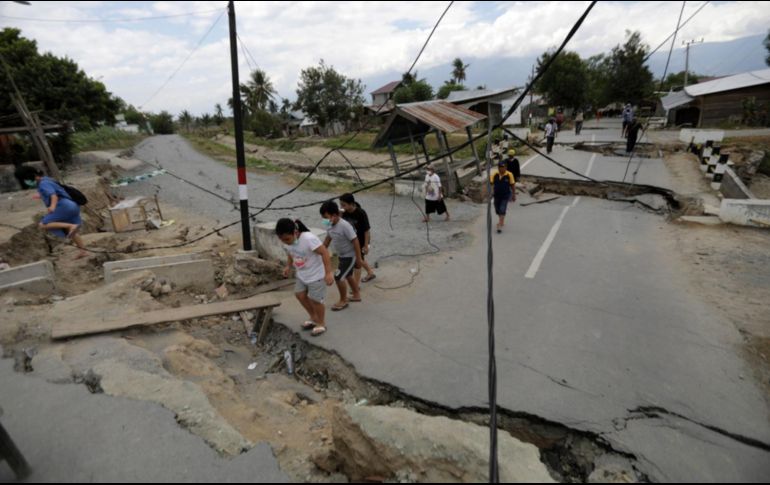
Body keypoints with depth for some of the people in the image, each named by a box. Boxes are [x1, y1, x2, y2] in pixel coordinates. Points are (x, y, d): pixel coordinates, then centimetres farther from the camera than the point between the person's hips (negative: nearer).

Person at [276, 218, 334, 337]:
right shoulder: (286, 242, -11)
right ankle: (314, 318, 37)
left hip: (317, 275, -7)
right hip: (302, 275, 8)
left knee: (315, 300, 3)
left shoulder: (308, 238, -33)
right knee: (300, 295, 14)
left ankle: (321, 324, 28)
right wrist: (288, 267, -1)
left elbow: (324, 252, -30)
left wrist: (328, 273, -31)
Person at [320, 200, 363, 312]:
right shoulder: (330, 225, -6)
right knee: (348, 275, 23)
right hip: (342, 255, 9)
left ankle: (343, 301, 12)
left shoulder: (344, 226, -31)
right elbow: (328, 239, 10)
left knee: (338, 277, -8)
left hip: (350, 256, -9)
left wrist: (358, 259, -22)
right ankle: (356, 295, 43)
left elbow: (355, 241, -26)